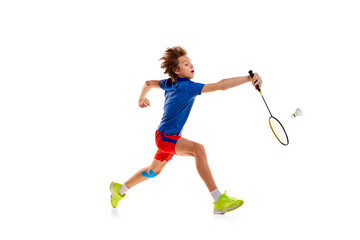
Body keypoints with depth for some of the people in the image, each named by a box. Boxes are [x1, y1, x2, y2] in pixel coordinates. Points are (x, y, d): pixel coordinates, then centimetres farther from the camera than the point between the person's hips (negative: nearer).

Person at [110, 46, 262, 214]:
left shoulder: (170, 84, 4)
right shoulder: (186, 87, -23)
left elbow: (148, 83, 22)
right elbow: (220, 85, -34)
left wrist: (142, 99, 40)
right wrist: (248, 79, -40)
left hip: (170, 137, 11)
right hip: (165, 136, -11)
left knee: (153, 171, 28)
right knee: (198, 149, -33)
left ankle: (119, 189, 49)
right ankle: (219, 200, -39)